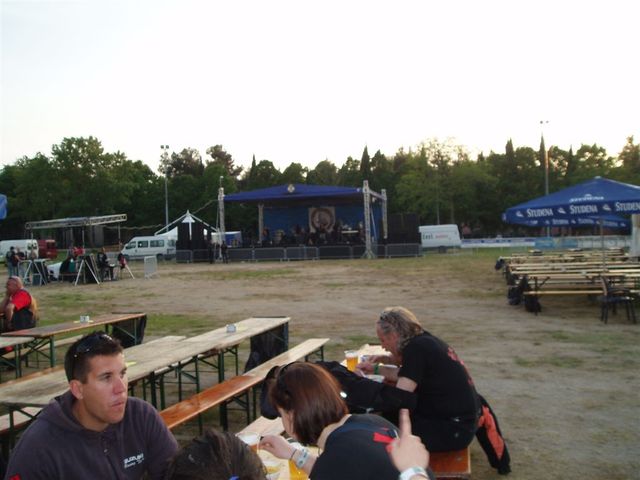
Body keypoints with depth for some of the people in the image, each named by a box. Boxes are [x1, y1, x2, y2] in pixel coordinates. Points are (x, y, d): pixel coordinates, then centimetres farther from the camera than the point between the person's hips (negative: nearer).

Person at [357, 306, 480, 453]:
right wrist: (375, 368, 11)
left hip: (453, 429, -9)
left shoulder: (417, 347, -22)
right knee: (388, 414, 13)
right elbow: (406, 375, 19)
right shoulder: (423, 340, 4)